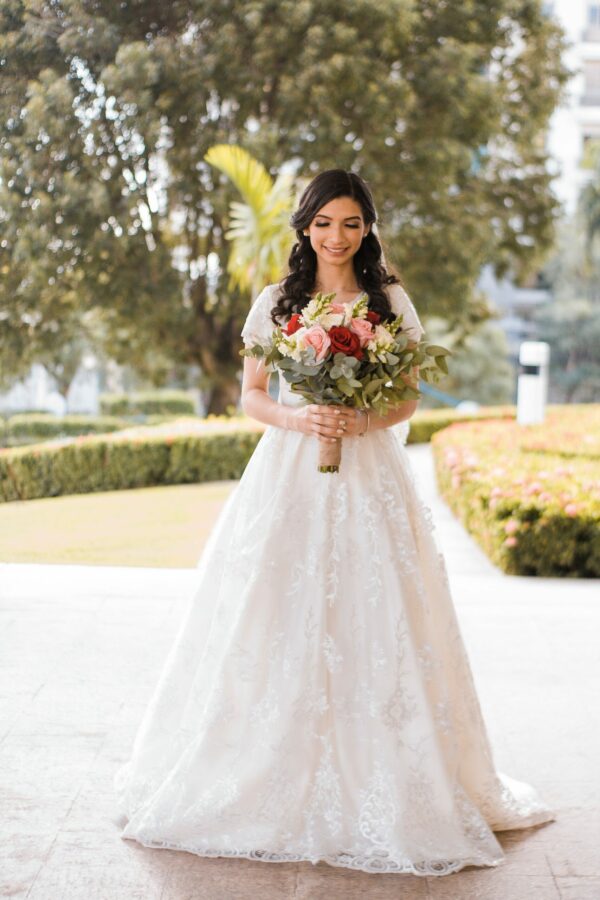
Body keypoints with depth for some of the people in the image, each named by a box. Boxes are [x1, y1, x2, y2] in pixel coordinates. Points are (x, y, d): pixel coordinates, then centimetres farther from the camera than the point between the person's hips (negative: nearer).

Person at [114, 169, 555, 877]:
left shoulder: (391, 301, 8)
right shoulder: (275, 301, 9)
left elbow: (408, 400, 7)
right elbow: (252, 397, 7)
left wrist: (364, 420, -13)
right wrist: (298, 418, -12)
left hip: (368, 479, 0)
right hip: (286, 477, 1)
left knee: (370, 626, -4)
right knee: (278, 626, -3)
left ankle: (383, 790, 6)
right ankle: (274, 780, 9)